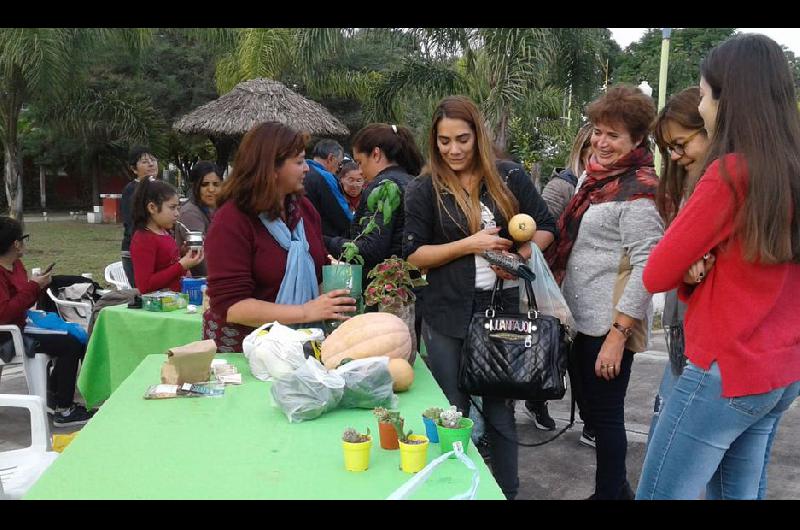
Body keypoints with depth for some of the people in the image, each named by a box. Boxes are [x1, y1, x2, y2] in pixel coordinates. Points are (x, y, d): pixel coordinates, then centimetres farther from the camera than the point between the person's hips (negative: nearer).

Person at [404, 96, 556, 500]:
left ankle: (508, 492, 29)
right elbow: (413, 254, -6)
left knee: (500, 411, 13)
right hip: (448, 317, -1)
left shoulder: (509, 179, 2)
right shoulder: (424, 190, -3)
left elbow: (546, 227, 7)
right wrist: (470, 244, -17)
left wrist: (519, 255, -12)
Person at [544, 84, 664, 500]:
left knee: (605, 415, 4)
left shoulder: (640, 190, -15)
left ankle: (609, 492, 23)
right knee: (591, 408, 19)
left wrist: (618, 336, -23)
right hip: (580, 317, 9)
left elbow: (646, 268, -20)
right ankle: (617, 488, 37)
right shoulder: (596, 177, 10)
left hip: (610, 324, -9)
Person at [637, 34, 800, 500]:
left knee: (660, 494, 3)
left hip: (726, 373, -8)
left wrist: (690, 268, 5)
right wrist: (699, 267, -3)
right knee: (738, 494, 19)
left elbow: (656, 275, -14)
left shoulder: (730, 173, -18)